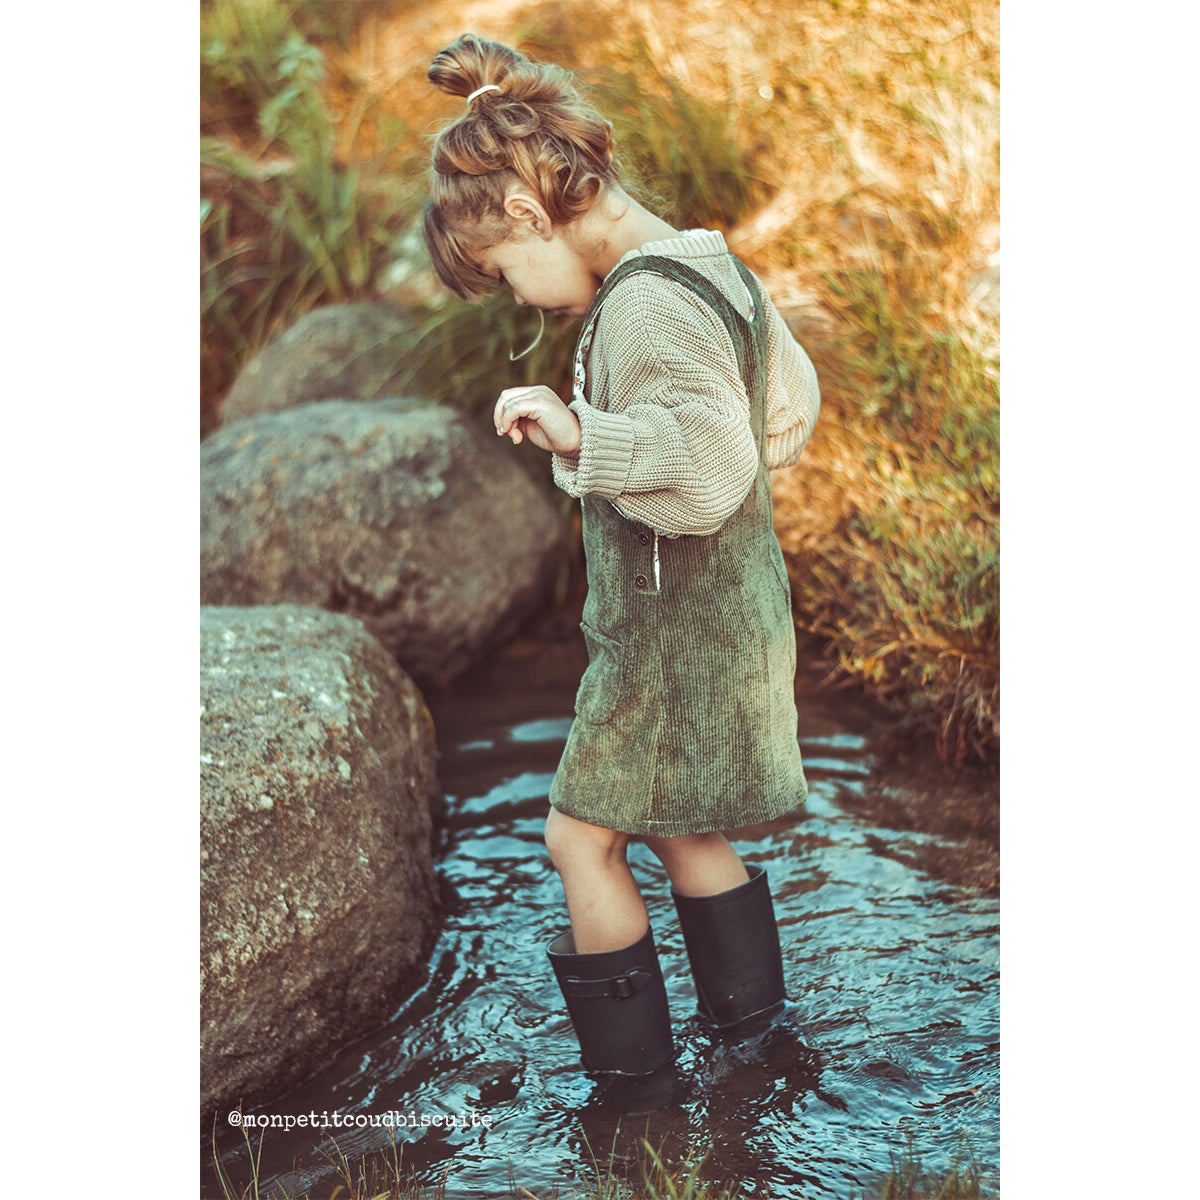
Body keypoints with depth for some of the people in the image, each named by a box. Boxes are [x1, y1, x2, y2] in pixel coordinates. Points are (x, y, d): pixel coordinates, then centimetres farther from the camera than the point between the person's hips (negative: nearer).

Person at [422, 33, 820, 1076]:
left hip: (677, 626, -10)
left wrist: (581, 436, -31)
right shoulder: (713, 273, 8)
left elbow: (711, 462, -32)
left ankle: (629, 1052, 15)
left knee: (583, 833, 2)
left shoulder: (646, 303, -23)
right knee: (677, 825, 22)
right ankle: (747, 999, 35)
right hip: (731, 607, 10)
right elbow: (791, 407, 19)